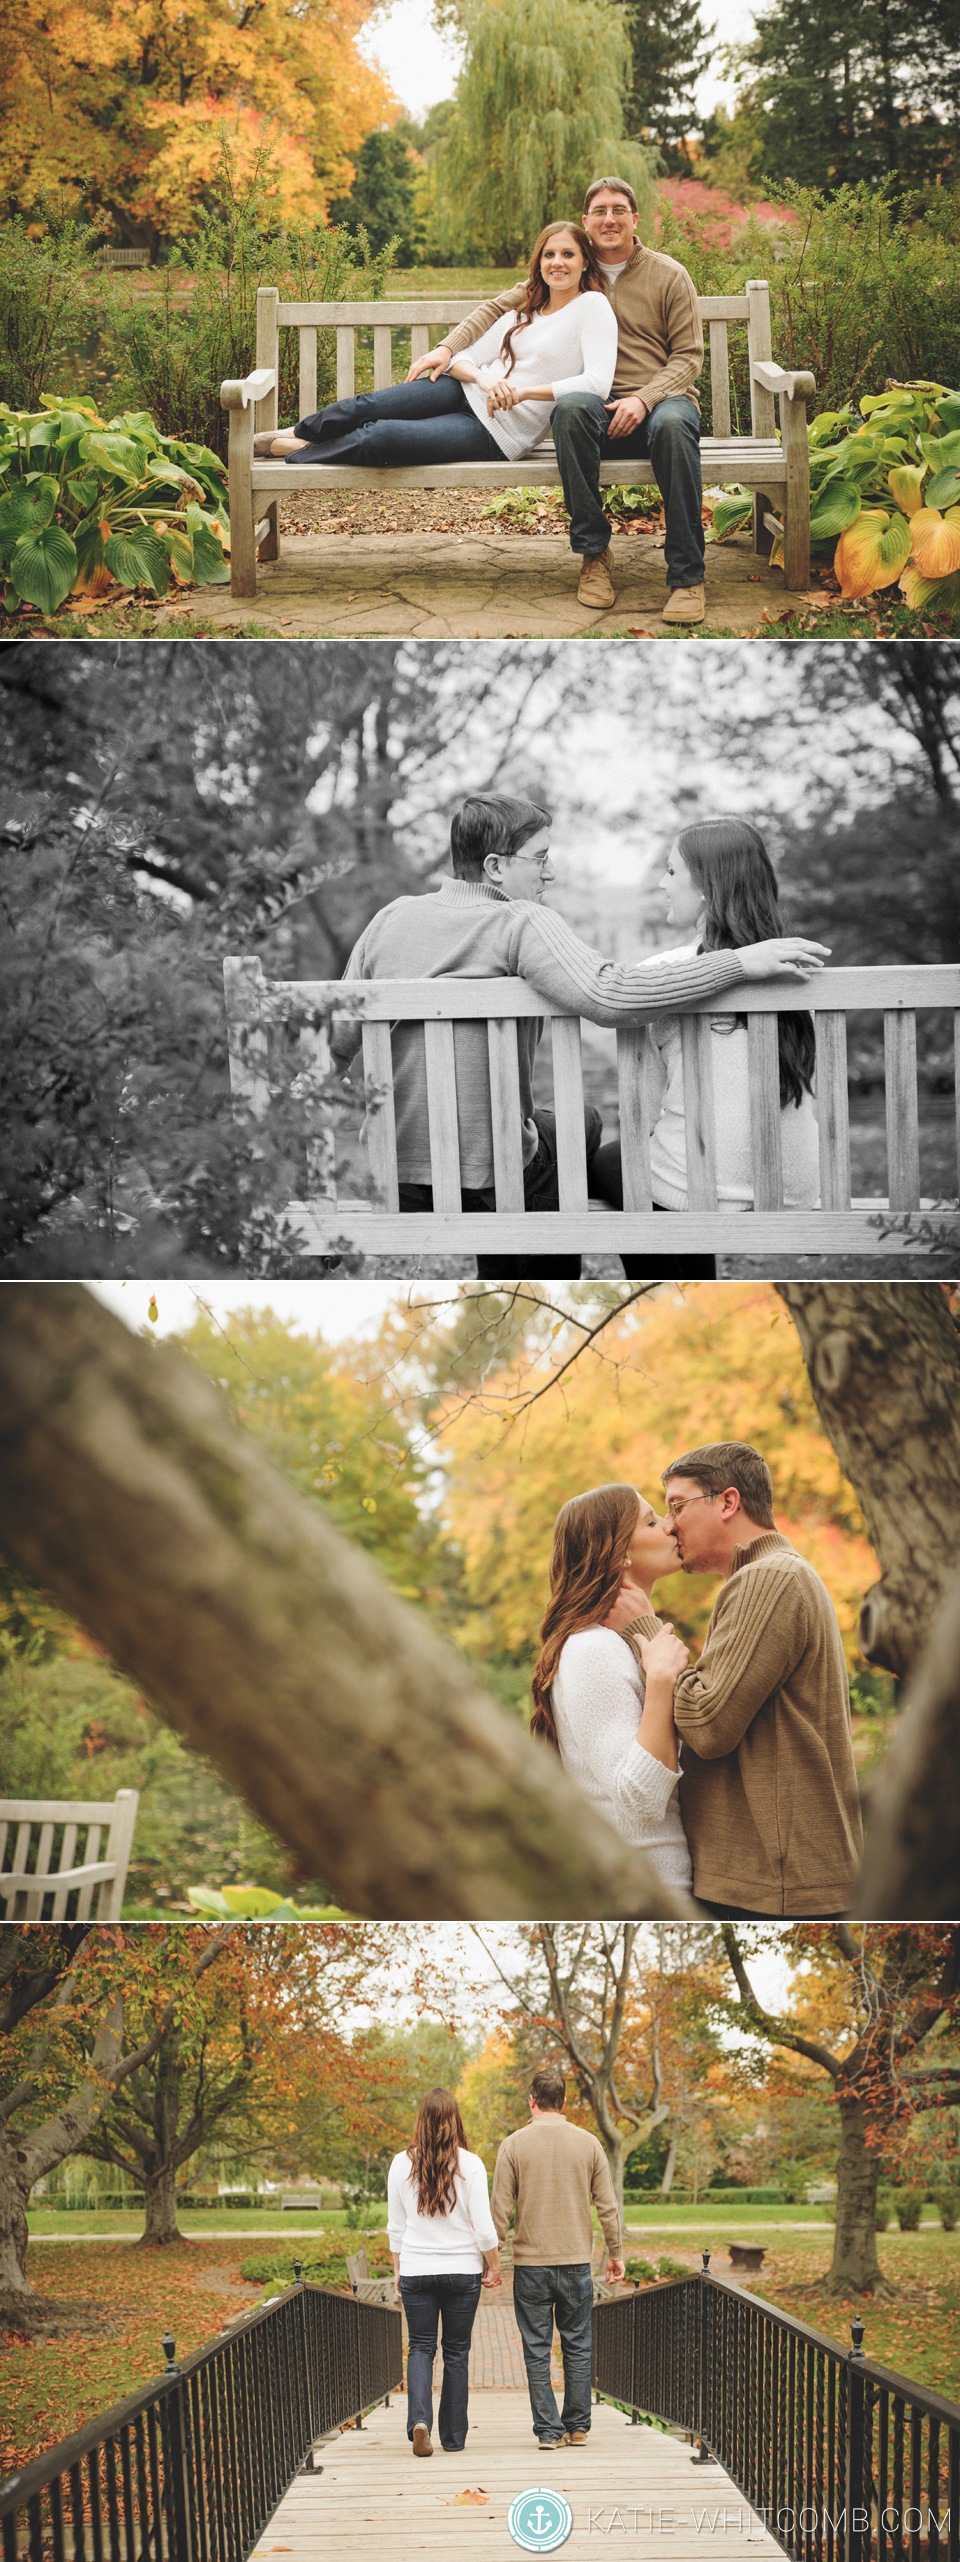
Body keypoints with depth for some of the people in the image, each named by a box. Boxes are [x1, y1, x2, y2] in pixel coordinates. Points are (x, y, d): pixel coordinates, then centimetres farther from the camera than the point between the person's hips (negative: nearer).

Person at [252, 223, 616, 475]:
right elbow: (464, 360, 8)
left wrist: (522, 392, -23)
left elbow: (597, 382, -21)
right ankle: (293, 434, 6)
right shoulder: (522, 312, 14)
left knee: (380, 437, -21)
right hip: (470, 395, 6)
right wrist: (485, 379, -17)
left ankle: (288, 449, -3)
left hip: (499, 433, -6)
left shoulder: (591, 306, -7)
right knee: (368, 406, -15)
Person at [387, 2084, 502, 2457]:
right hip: (462, 2269, -1)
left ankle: (419, 2418, -14)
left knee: (421, 2347, 8)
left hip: (416, 2269, 1)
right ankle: (453, 2437, 12)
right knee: (456, 2350, 9)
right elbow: (483, 2225, -7)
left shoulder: (402, 2164, -3)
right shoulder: (469, 2164, -8)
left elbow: (395, 2226, 4)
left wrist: (398, 2271, 15)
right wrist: (493, 2267, 5)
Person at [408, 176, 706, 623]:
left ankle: (686, 576, -36)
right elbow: (500, 306, 15)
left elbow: (688, 355, 4)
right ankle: (593, 554, -28)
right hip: (600, 405, 1)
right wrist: (448, 346, -1)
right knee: (571, 407, -36)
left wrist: (644, 399, -14)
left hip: (660, 397, -1)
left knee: (672, 423, -40)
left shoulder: (668, 275, 8)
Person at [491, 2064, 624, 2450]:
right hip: (577, 2260, 1)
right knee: (578, 2347, 11)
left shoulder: (513, 2145, -4)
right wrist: (616, 2253, 13)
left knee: (537, 2352, 4)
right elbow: (607, 2205, 3)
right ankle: (578, 2427, 12)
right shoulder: (588, 2143, 1)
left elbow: (501, 2208, -5)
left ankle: (549, 2430, 3)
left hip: (530, 2263, -1)